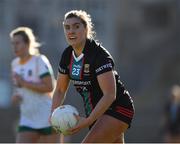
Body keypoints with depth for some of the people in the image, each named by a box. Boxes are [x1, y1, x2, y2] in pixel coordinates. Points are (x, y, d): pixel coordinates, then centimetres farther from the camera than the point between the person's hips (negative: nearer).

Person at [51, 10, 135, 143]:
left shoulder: (99, 54, -22)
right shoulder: (67, 55, 1)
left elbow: (110, 95, -28)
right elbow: (60, 90, 10)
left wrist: (88, 121, -35)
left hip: (117, 109, -8)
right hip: (96, 113, 8)